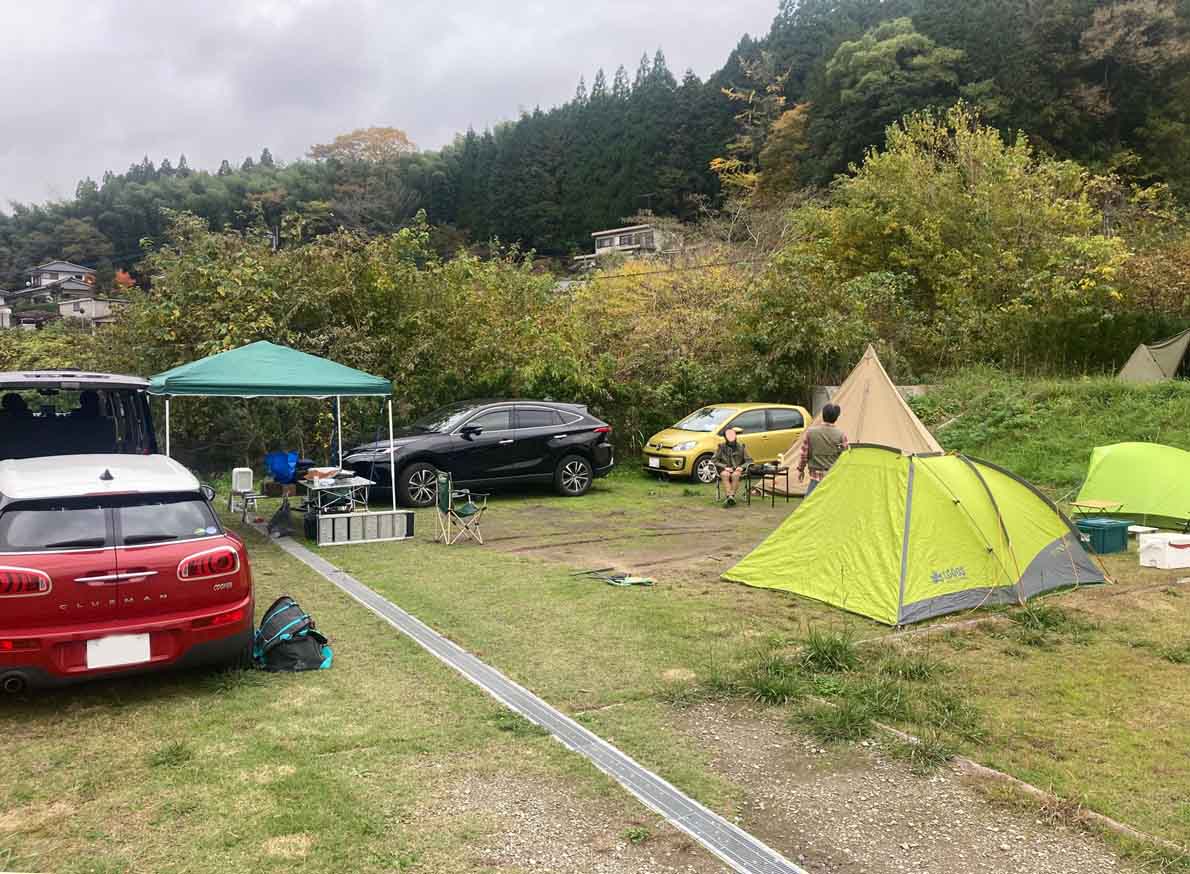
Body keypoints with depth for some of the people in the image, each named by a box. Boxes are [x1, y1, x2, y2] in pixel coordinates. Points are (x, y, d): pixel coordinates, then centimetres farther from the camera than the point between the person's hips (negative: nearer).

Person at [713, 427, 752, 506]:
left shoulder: (741, 446, 8)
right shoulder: (721, 447, 6)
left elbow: (749, 460, 10)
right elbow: (714, 460, 2)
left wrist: (742, 467, -10)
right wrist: (725, 467, -12)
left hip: (737, 470, 0)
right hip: (725, 470, 0)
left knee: (735, 475, -36)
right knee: (725, 474, -36)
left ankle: (732, 495, -39)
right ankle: (729, 496, -46)